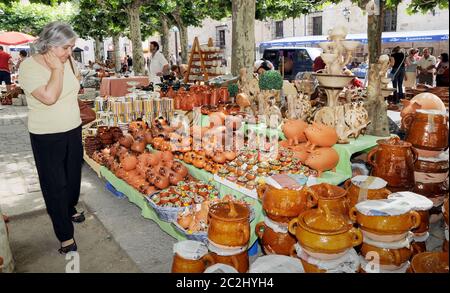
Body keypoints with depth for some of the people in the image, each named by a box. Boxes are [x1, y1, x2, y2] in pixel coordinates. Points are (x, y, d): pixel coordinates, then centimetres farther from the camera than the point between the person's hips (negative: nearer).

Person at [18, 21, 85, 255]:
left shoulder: (67, 62, 2)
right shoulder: (29, 66, -16)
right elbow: (49, 97, -28)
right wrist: (56, 69, -20)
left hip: (73, 130, 6)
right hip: (47, 137, -6)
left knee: (73, 176, 19)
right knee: (55, 185, 2)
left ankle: (69, 209, 46)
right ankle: (65, 237, 12)